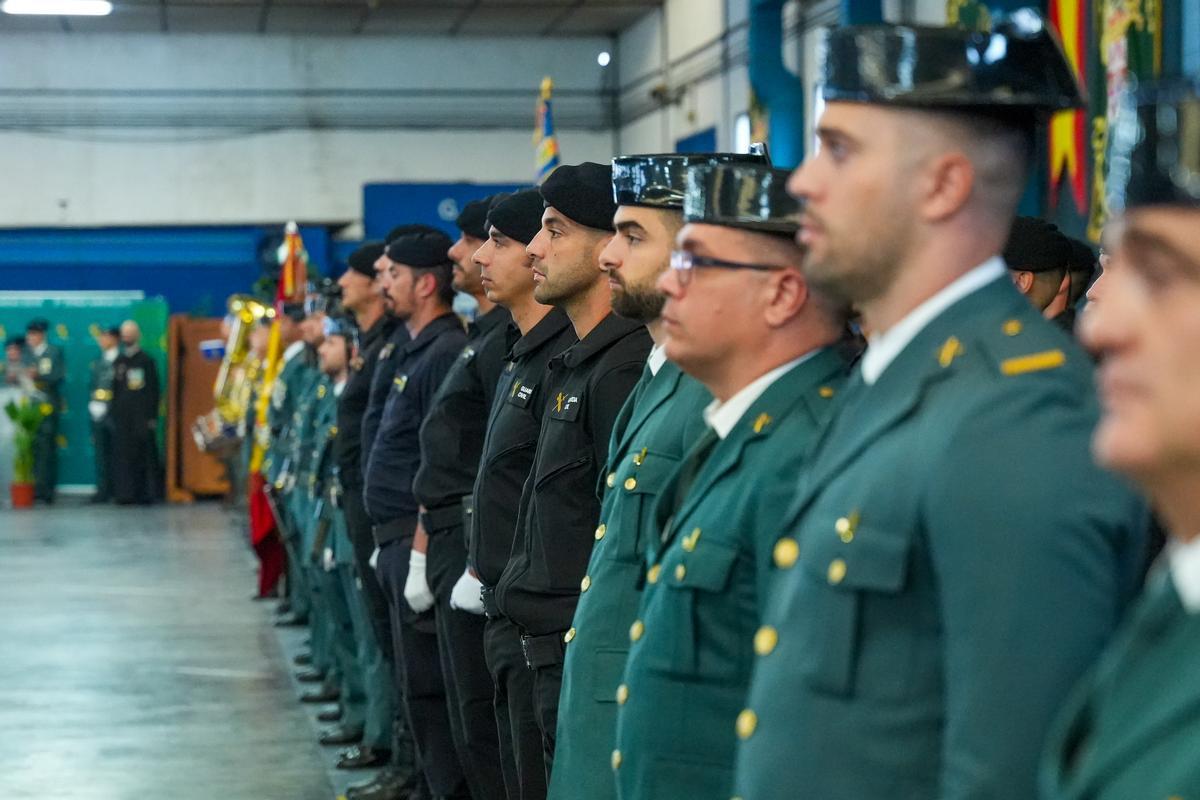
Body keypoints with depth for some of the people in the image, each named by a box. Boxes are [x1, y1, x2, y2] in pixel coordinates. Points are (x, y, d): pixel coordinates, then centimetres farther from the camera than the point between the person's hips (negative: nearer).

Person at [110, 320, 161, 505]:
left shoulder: (146, 361, 3)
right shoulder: (118, 362, 15)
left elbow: (154, 391, 0)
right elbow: (114, 390, 15)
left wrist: (152, 417, -7)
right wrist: (112, 414, 6)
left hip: (142, 416, -4)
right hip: (122, 418, 4)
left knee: (144, 454, -6)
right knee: (123, 455, -2)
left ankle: (145, 493, -2)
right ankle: (125, 493, 0)